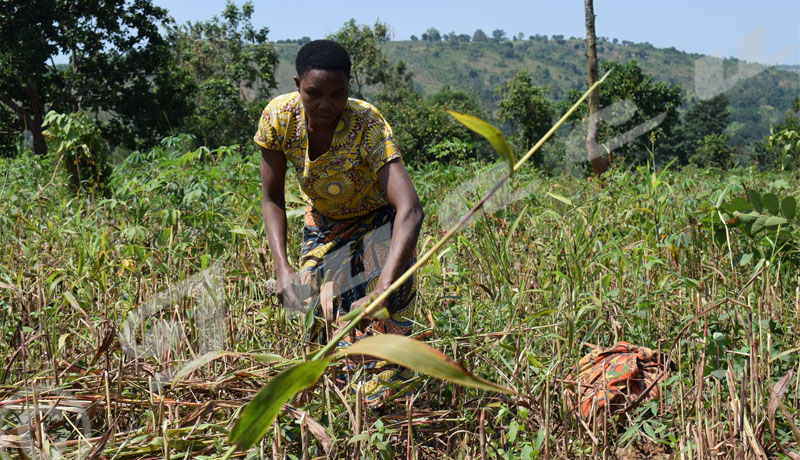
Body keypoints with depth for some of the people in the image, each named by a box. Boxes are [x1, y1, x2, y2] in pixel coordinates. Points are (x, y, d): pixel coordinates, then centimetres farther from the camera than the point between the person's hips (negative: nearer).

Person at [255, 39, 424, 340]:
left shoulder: (368, 125, -35)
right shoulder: (278, 117, -24)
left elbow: (410, 209, -46)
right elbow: (272, 198, -13)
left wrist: (381, 292, -57)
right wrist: (283, 270, -28)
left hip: (378, 221, -3)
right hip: (322, 222, 3)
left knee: (383, 326, -10)